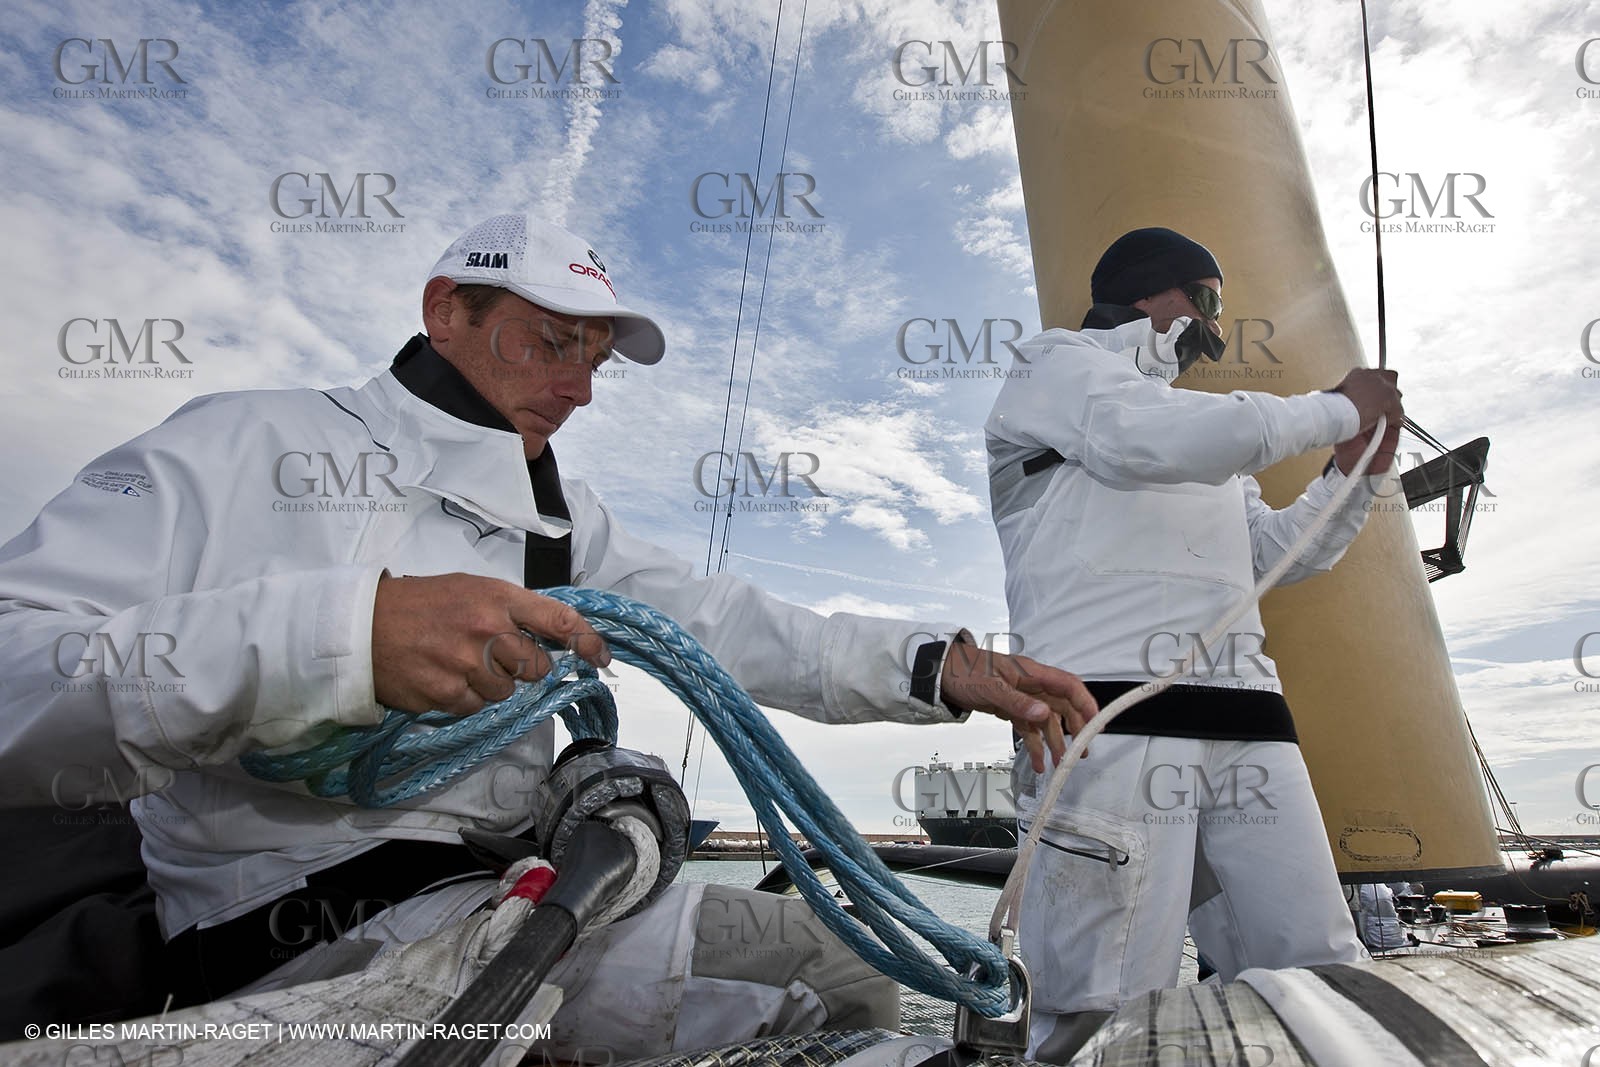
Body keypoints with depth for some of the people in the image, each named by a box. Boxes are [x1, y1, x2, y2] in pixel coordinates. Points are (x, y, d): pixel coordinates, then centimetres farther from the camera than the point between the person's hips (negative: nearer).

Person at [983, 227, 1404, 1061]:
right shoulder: (1059, 362, 10)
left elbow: (1278, 552, 35)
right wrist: (1337, 410, 0)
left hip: (1246, 720, 8)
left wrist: (1354, 472, 20)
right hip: (1113, 712, -8)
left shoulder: (1201, 423, 34)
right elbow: (1155, 441, -12)